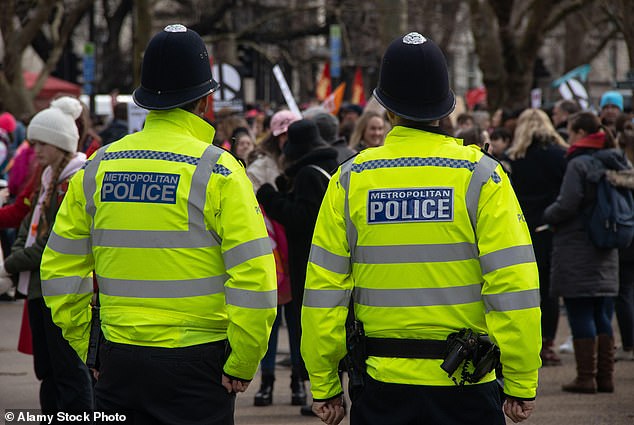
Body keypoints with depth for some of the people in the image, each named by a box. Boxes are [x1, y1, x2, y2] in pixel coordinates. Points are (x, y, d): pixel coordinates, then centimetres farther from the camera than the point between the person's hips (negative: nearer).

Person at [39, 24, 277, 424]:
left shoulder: (98, 167, 5)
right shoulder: (218, 170, -9)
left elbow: (59, 272, 8)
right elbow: (254, 279, -14)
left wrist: (89, 349, 16)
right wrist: (242, 366, -5)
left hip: (118, 363, 4)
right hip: (197, 364, -4)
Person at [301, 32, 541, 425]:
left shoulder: (350, 181, 0)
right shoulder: (481, 176, -6)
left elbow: (323, 293, 1)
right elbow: (514, 287, -9)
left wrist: (324, 385, 9)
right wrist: (522, 384, -3)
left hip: (381, 383, 2)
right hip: (465, 387, -1)